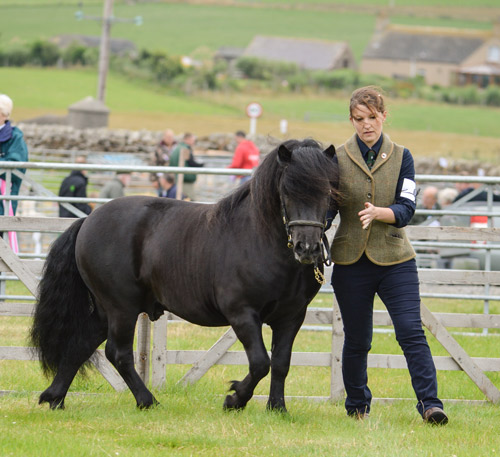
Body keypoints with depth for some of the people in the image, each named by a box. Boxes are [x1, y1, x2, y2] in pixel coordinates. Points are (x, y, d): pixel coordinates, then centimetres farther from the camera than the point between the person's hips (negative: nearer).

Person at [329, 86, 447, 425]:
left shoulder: (401, 158, 2)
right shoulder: (338, 159, 3)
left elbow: (406, 209, -7)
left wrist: (378, 212, -27)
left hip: (395, 260, -1)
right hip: (351, 262, 1)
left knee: (411, 332, -13)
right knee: (357, 340, 8)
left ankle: (429, 403, -16)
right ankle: (358, 406, 24)